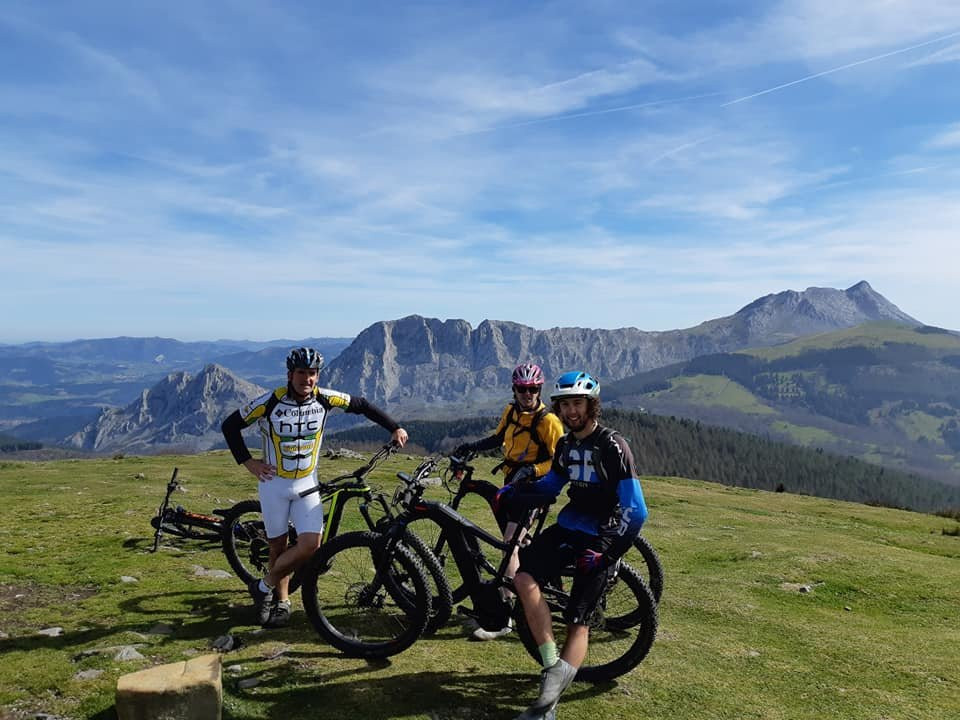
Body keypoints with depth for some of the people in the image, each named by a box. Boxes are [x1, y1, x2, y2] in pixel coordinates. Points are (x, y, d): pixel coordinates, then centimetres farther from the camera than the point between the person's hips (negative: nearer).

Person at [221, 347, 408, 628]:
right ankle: (281, 601, 30)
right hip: (274, 483, -2)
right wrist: (247, 462, -8)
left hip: (306, 484, 2)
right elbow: (230, 425, -4)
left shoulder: (325, 399, -10)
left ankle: (264, 587, 12)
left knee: (311, 544, -11)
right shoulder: (270, 402, -16)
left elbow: (361, 405, 4)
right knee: (279, 546, 5)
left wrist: (394, 428, -1)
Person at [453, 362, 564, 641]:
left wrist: (531, 470, -28)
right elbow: (498, 438, 19)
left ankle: (504, 617, -14)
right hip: (511, 482, 8)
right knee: (518, 542, 19)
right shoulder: (511, 411, 5)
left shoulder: (548, 421, -15)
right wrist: (471, 447, 5)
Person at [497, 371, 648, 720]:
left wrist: (606, 551, -22)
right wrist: (509, 493, 6)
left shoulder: (613, 446, -15)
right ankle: (552, 666, -13)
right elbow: (549, 485, 19)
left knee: (577, 621, -3)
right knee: (524, 577, -19)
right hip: (569, 526, 6)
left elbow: (635, 511, -18)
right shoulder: (566, 445, 6)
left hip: (601, 537, -6)